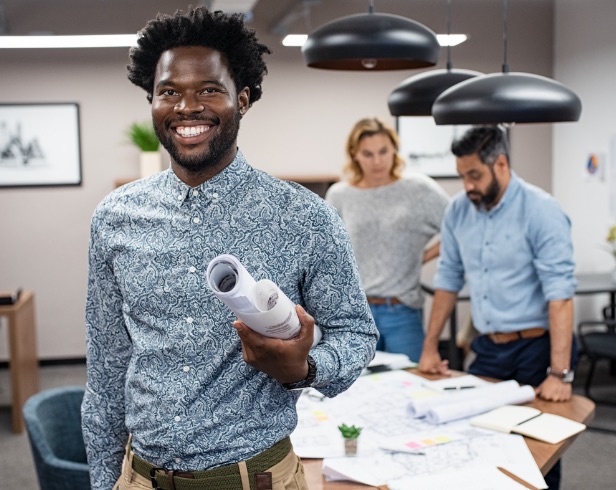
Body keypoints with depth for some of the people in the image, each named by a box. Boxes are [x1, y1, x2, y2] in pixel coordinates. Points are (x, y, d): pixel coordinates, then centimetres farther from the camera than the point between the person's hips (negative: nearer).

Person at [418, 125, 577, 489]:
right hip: (488, 348, 5)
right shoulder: (458, 211, 3)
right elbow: (448, 280, 11)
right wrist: (430, 348, 9)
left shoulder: (541, 210, -14)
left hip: (537, 348, -5)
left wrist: (561, 373, -25)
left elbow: (560, 292, -19)